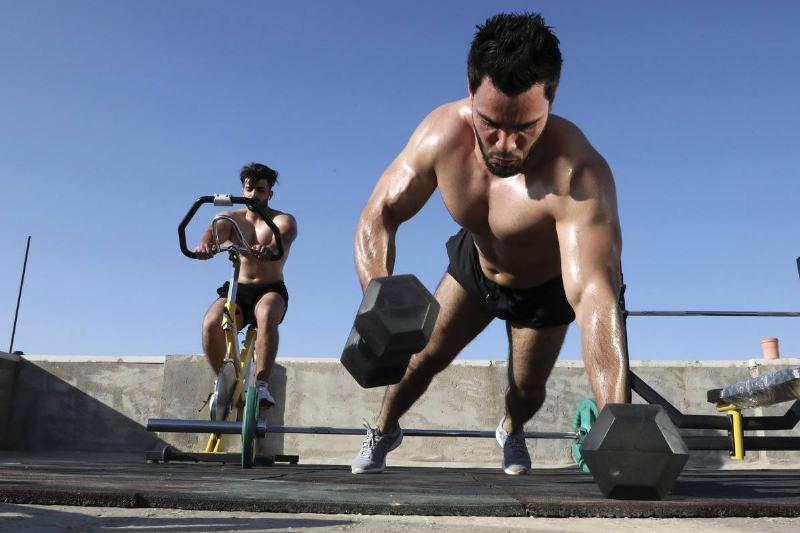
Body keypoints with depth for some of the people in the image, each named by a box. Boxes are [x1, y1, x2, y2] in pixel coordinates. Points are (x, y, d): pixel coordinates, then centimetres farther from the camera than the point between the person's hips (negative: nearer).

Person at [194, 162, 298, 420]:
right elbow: (215, 231, -16)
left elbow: (283, 238, -25)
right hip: (237, 290, 2)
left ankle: (261, 384, -37)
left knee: (266, 314, -38)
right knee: (211, 323, -29)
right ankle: (223, 379, -6)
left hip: (271, 290, -2)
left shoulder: (284, 220, 0)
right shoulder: (230, 218, 8)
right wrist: (205, 244, -42)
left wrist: (270, 247, -51)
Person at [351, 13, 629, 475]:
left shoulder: (579, 175, -45)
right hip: (475, 264, 3)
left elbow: (594, 295, -54)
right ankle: (384, 430, 38)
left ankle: (511, 432, 47)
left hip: (547, 286, -2)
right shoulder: (442, 133, -32)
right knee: (422, 355, 6)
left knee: (528, 390, 7)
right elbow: (380, 215, -24)